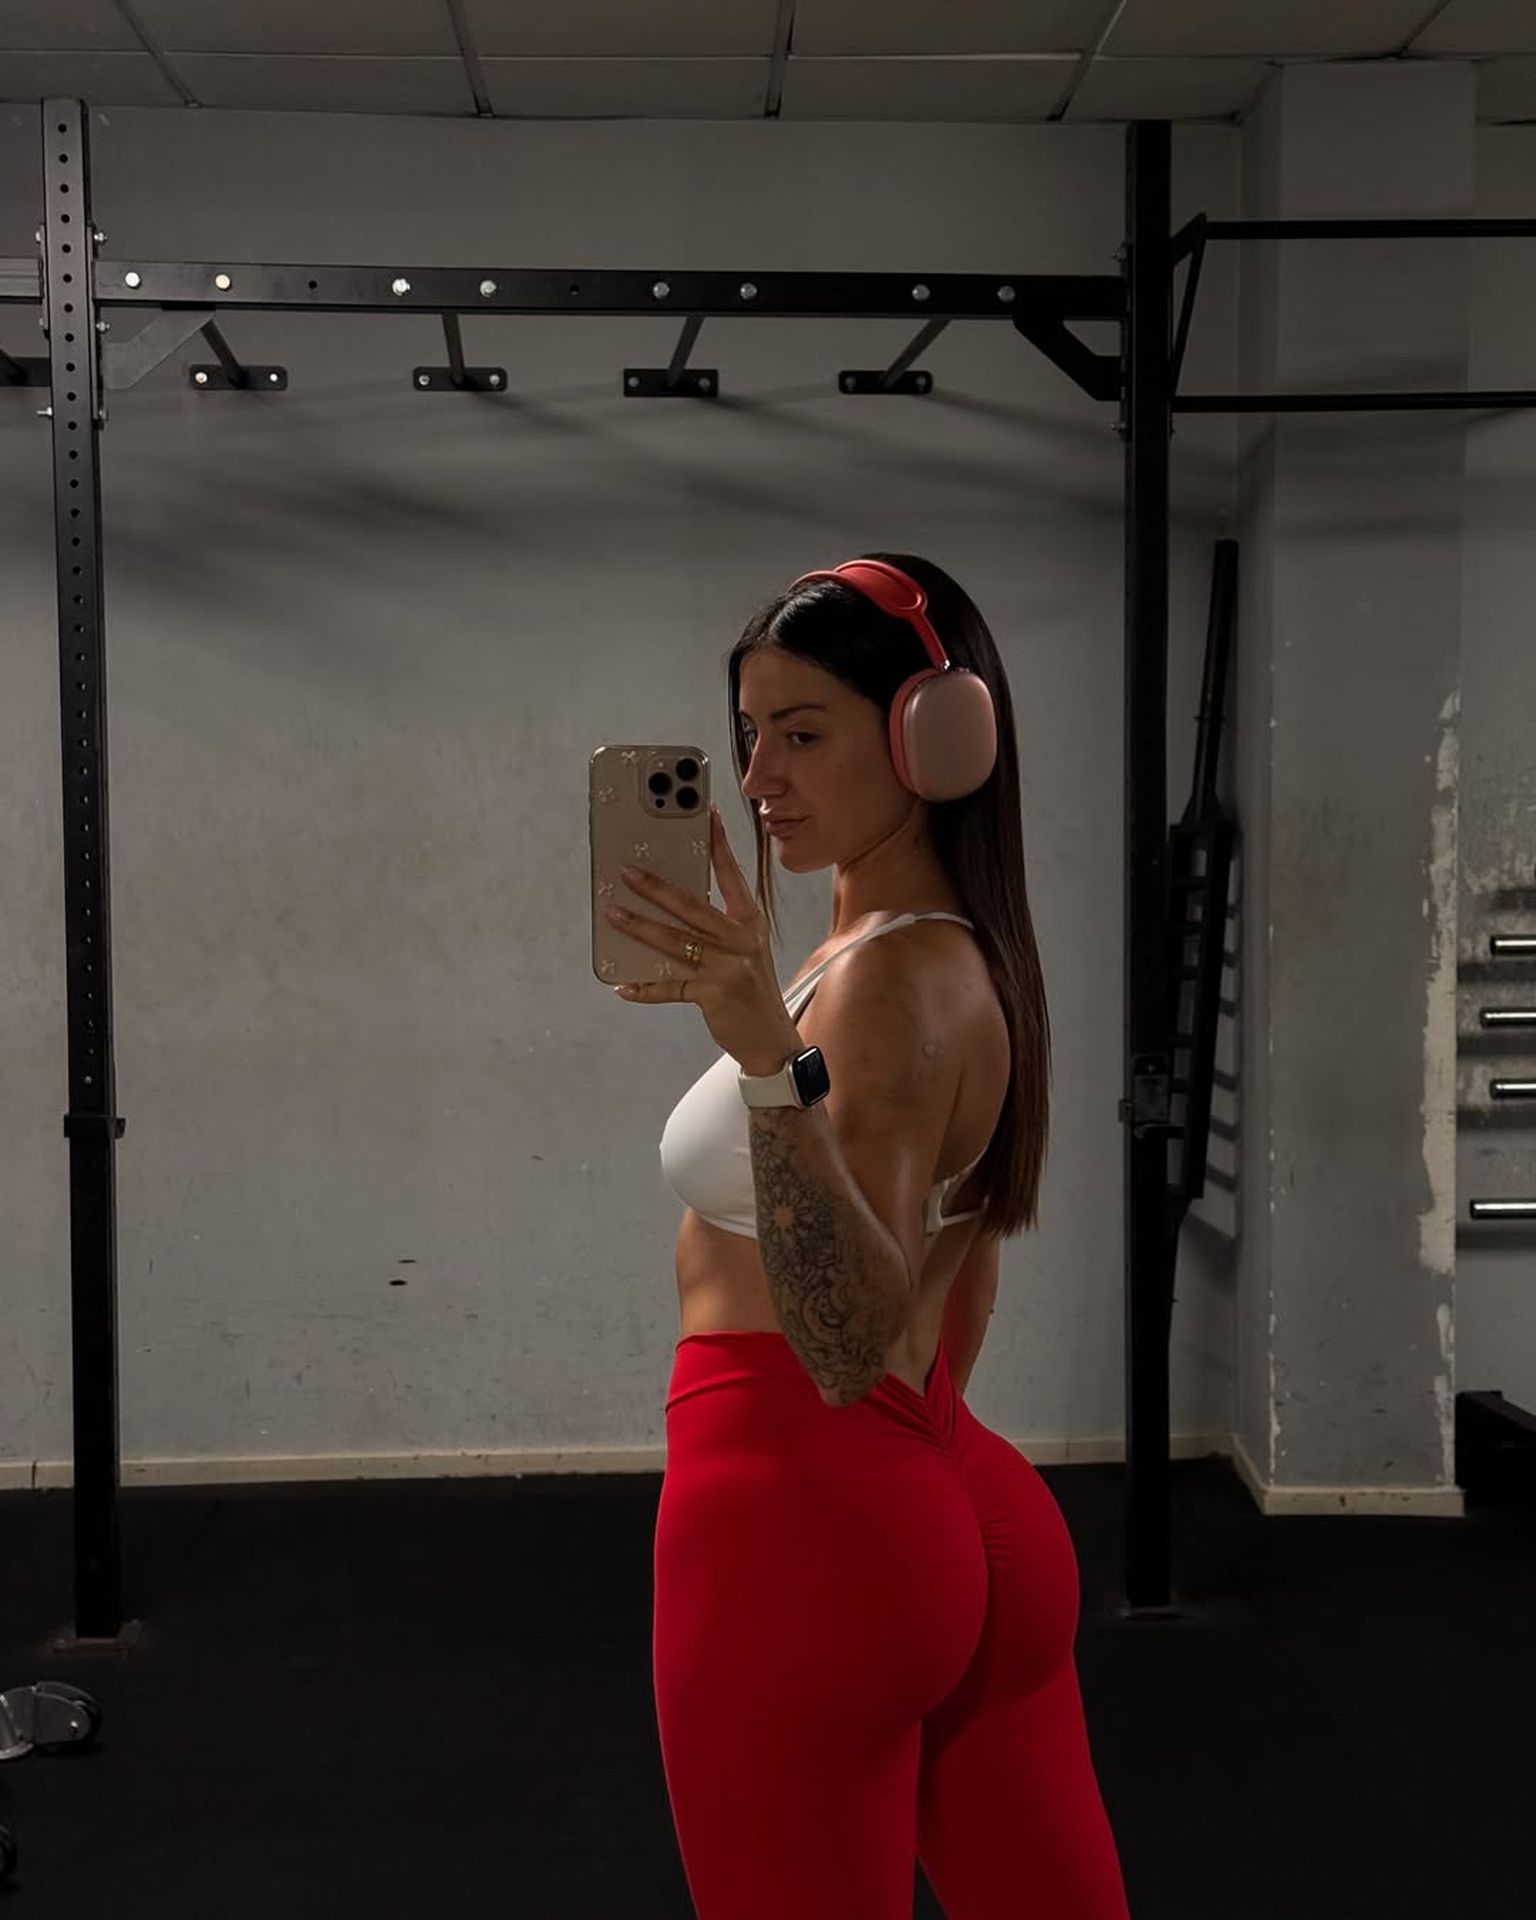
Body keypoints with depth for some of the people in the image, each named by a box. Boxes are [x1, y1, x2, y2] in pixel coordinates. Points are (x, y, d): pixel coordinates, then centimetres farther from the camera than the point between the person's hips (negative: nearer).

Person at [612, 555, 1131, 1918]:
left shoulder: (889, 978, -19)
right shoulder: (963, 953, 10)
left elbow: (848, 1344, -30)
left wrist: (772, 1058, -41)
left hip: (802, 1520, -9)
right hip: (963, 1504, 9)